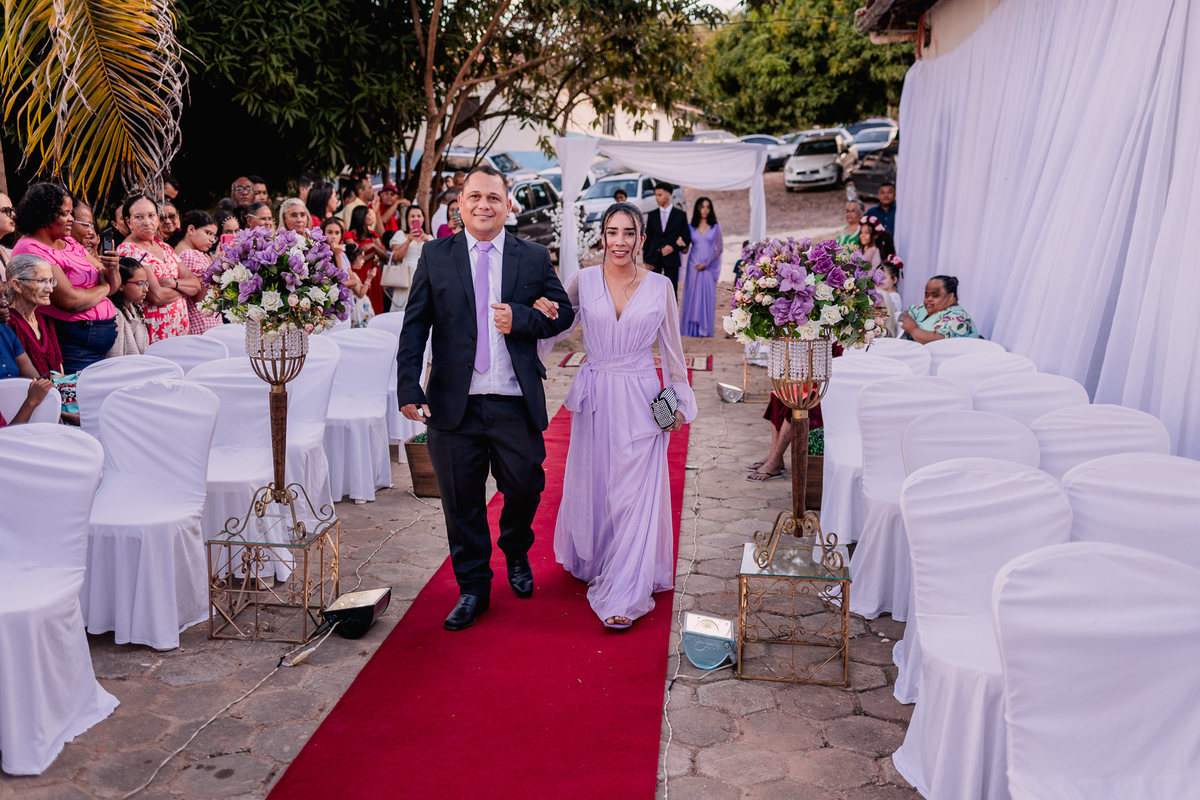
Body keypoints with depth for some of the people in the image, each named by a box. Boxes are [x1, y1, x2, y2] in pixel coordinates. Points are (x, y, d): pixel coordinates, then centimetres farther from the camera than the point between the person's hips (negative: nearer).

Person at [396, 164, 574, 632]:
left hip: (516, 405, 0)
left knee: (525, 491, 11)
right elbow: (415, 326, 1)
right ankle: (473, 587, 28)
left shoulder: (534, 258, 5)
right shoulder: (435, 255, 4)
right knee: (461, 502, 9)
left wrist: (521, 319, -13)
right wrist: (409, 387, -9)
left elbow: (563, 313, 6)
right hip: (455, 404, 0)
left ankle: (516, 556, 43)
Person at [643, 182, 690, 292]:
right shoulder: (652, 215, 10)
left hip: (671, 260, -2)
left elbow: (687, 239, 5)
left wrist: (674, 247, -11)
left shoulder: (680, 215, 4)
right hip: (654, 260, 2)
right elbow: (647, 238, 10)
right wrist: (646, 259, 3)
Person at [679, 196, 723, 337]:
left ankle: (704, 329, 1)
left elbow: (719, 247, 1)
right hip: (694, 266, 1)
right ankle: (690, 329, 3)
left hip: (710, 266, -1)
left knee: (707, 296, -3)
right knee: (691, 296, -2)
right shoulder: (691, 227, 8)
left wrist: (706, 263, -7)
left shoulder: (715, 227, 3)